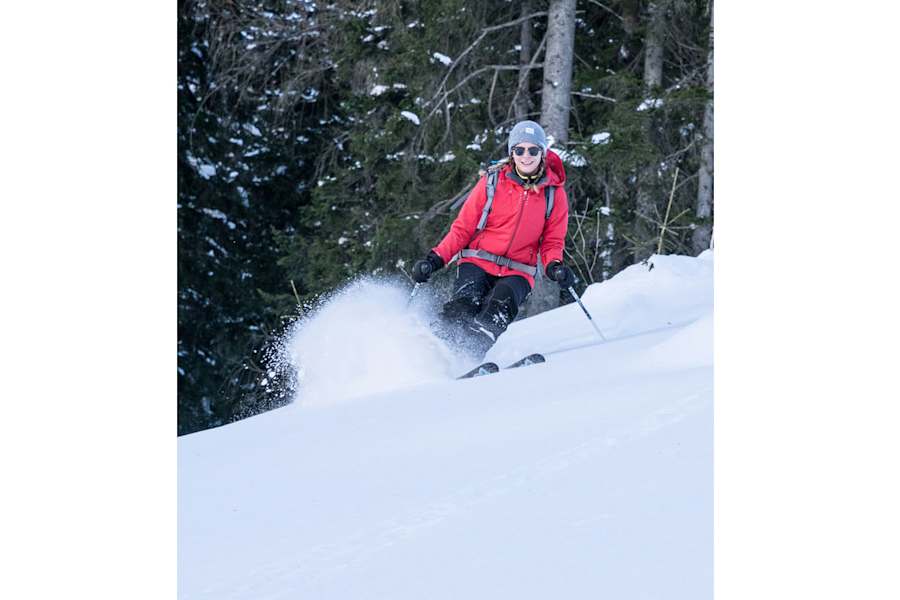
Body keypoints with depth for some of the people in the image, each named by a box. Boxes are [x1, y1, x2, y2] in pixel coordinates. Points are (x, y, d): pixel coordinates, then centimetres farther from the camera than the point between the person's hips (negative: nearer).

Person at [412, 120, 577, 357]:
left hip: (517, 272, 0)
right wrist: (435, 259, -5)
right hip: (478, 264, 0)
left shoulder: (554, 194, 6)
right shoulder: (493, 182, 3)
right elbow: (463, 228, 7)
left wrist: (555, 267, -10)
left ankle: (475, 353, -48)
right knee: (462, 310, -29)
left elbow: (552, 241, 12)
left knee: (503, 300, -33)